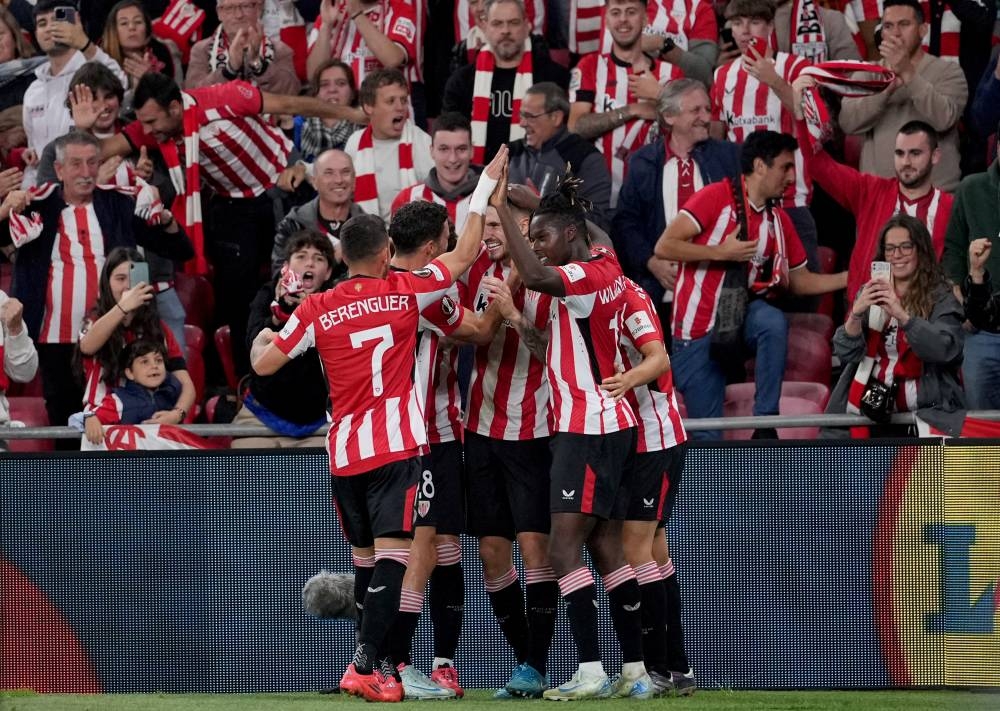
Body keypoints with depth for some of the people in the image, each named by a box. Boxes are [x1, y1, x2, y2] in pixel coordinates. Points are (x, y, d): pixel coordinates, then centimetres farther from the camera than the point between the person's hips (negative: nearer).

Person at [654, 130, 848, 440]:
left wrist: (851, 278, 3)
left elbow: (800, 282, 15)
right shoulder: (716, 197, -10)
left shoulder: (779, 219, 8)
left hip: (742, 315, 4)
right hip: (698, 330, -4)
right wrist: (722, 252, -19)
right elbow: (664, 247, -16)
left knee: (774, 322, -31)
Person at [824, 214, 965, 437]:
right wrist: (856, 313, -13)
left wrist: (901, 315, -24)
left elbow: (945, 349, -13)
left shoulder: (941, 299, 4)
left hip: (921, 407, -4)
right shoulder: (870, 293, 16)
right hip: (868, 400, 4)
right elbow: (846, 353, 6)